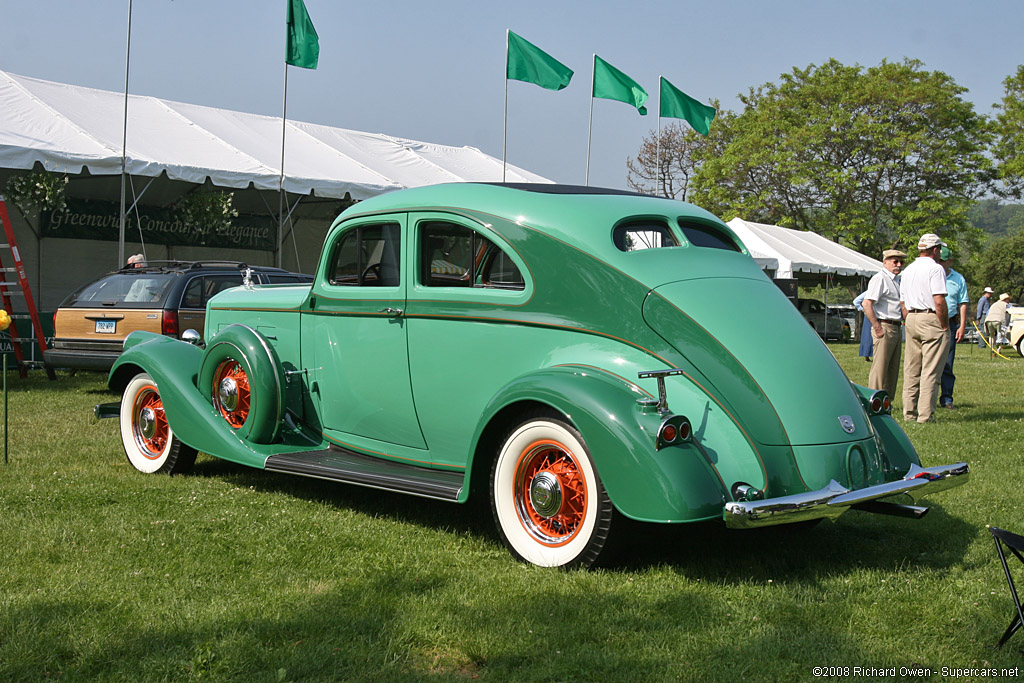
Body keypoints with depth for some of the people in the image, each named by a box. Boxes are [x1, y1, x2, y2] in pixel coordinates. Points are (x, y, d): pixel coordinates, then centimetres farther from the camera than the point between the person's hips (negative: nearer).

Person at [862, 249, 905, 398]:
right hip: (885, 327, -9)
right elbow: (867, 304, -19)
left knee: (892, 369, 11)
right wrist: (877, 328, -20)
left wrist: (905, 321, 18)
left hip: (897, 328, 9)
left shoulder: (897, 280, 19)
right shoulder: (880, 279, -10)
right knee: (880, 368, -9)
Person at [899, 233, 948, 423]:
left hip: (911, 321, 7)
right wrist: (945, 325, -10)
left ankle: (909, 412, 13)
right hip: (931, 320, -7)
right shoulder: (935, 268, -9)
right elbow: (939, 301, -17)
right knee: (930, 371, -5)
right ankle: (925, 414, -6)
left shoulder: (907, 270, 15)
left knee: (911, 371, 10)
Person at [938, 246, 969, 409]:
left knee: (947, 363, 2)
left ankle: (946, 399, 7)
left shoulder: (958, 279, 10)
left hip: (949, 324, 1)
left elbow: (963, 304, 11)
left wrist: (962, 326, 3)